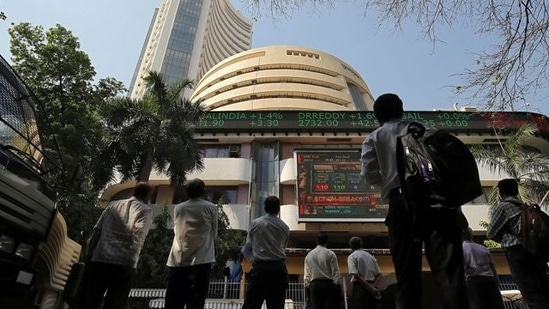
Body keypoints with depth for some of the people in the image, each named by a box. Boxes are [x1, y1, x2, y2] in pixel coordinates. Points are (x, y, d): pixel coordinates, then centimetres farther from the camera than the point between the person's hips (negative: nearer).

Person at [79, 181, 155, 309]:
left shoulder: (113, 204, 17)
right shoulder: (145, 210, 4)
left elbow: (97, 230, 13)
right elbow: (138, 234, -13)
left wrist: (89, 253, 15)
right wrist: (131, 259, -17)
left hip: (100, 258, 4)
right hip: (123, 263, -3)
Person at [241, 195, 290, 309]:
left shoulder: (255, 223, 1)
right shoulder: (284, 227, 6)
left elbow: (247, 249, 5)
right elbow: (283, 248, 12)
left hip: (260, 267, -2)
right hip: (279, 268, 3)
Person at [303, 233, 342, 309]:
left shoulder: (309, 255, 10)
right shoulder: (330, 254, -3)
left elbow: (306, 274, 13)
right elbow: (335, 272, -6)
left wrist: (307, 285, 21)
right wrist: (338, 285, 0)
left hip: (314, 285, 4)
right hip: (328, 285, -4)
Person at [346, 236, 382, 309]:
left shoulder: (352, 257, -2)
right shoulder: (371, 256, 14)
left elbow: (355, 274, -15)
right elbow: (378, 274, 10)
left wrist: (369, 287, -16)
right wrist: (370, 286, 10)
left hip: (359, 286, -5)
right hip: (372, 286, 5)